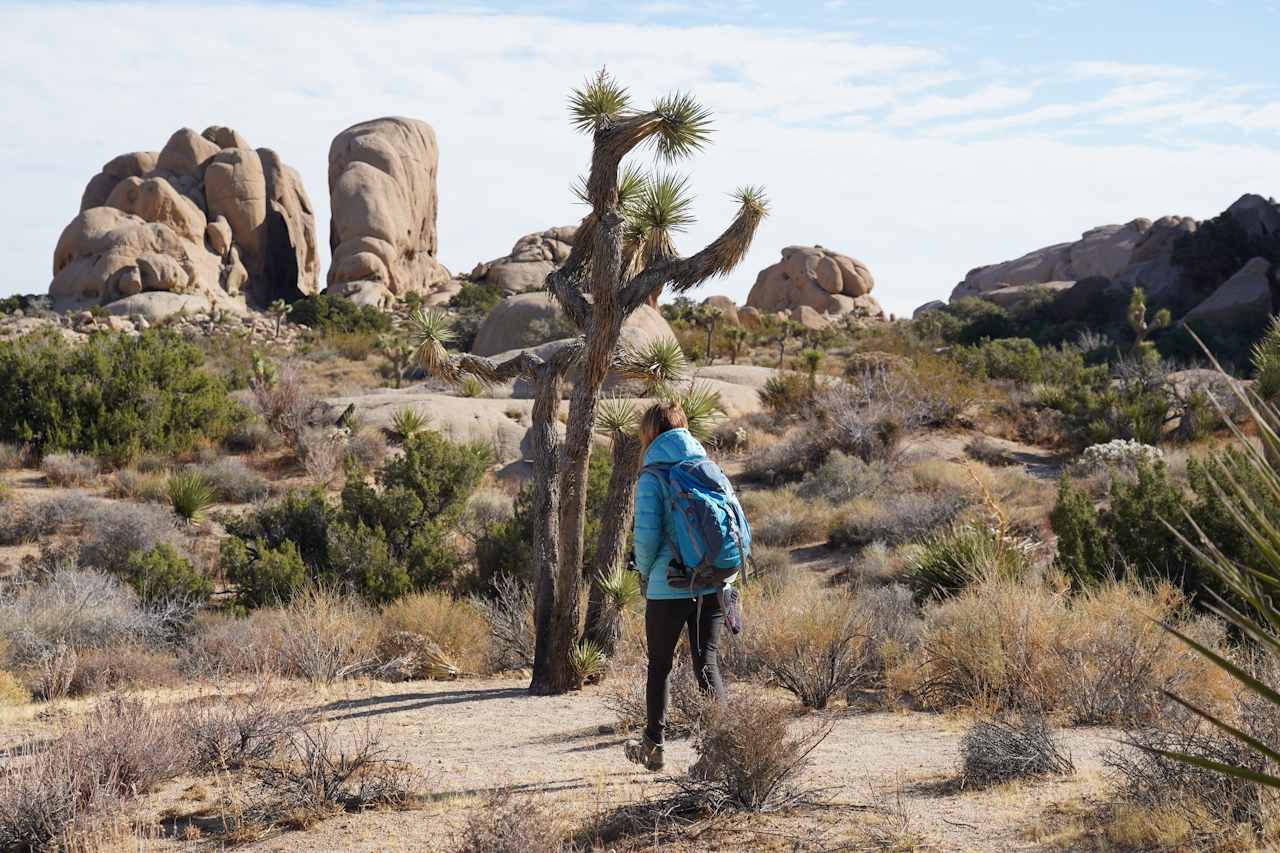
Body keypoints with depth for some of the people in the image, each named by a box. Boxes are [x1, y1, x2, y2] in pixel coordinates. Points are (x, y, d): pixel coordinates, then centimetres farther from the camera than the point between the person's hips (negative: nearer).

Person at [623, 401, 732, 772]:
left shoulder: (653, 477, -8)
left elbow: (646, 535, -14)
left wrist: (646, 569, 5)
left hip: (669, 588, -3)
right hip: (713, 585, 4)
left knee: (660, 665, 12)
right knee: (707, 663, 6)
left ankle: (653, 747, 22)